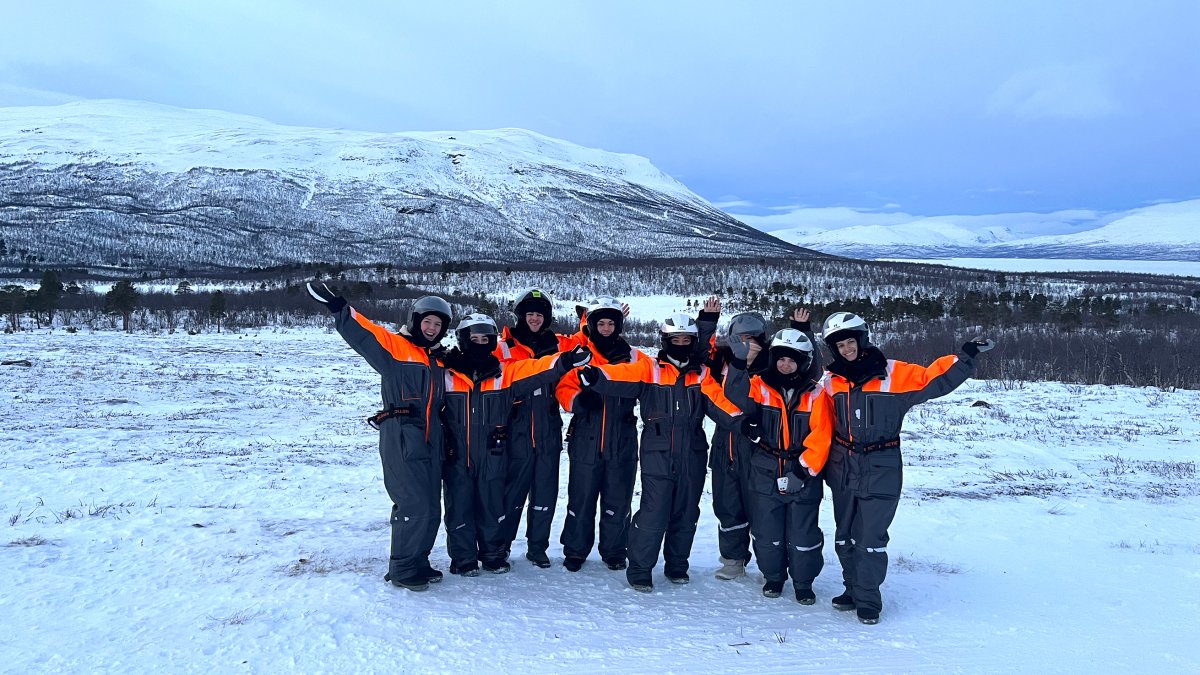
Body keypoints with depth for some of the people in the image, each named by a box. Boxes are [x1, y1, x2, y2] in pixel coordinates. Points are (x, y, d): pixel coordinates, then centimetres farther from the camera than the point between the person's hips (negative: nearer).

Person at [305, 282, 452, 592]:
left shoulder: (438, 359, 20)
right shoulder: (395, 346, -1)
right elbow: (363, 333, -13)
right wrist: (337, 306, -24)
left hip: (429, 443, 7)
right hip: (401, 439, -7)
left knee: (430, 509, 10)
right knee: (415, 506, -11)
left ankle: (417, 563, 24)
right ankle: (402, 570, 2)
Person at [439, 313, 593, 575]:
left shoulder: (505, 372, 3)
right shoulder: (447, 373, -1)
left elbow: (536, 369, -8)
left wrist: (564, 361, -24)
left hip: (493, 454, 1)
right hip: (456, 455, -1)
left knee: (492, 506, 11)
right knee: (459, 507, 6)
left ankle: (494, 554, 27)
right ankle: (463, 558, 20)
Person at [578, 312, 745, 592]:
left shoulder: (702, 374, 11)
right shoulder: (650, 369, 0)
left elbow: (720, 404, 2)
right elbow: (622, 376, -16)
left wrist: (740, 419, -17)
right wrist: (595, 376, -36)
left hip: (692, 458, 4)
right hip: (658, 456, -4)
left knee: (686, 515, 13)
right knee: (654, 514, -7)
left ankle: (677, 566, 30)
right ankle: (639, 570, 8)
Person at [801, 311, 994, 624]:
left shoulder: (893, 374, -7)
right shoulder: (832, 382, 2)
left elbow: (932, 379, -9)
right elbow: (821, 429, 2)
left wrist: (965, 357, -19)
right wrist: (807, 466, -4)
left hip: (881, 472, -4)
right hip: (843, 471, 4)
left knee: (870, 539, -2)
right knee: (845, 536, 14)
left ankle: (867, 600, 13)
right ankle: (853, 589, 32)